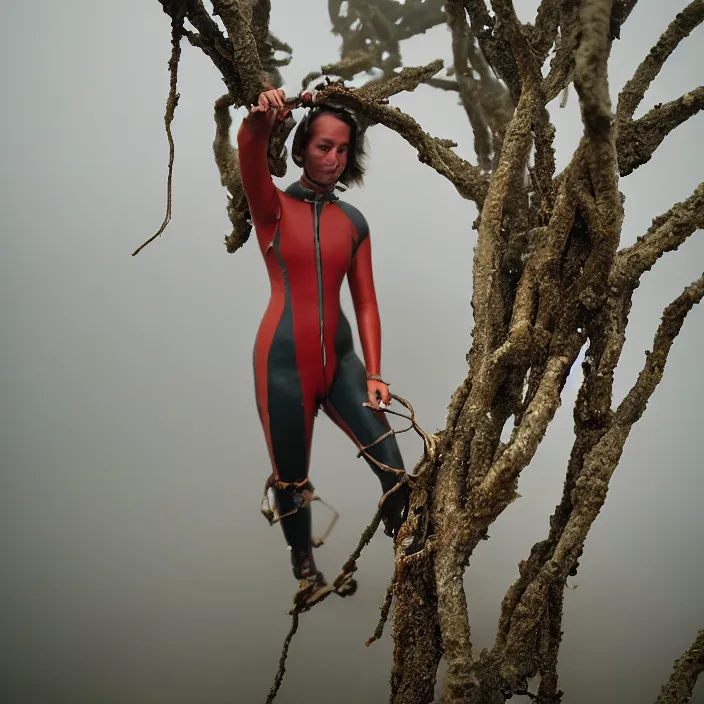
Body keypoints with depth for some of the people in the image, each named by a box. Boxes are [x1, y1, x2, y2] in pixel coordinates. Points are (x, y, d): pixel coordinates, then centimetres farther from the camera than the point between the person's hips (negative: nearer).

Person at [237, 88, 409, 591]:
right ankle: (303, 561, 32)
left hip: (340, 357, 3)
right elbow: (250, 152, -25)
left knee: (390, 460, -11)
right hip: (284, 360, -3)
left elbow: (366, 302, 9)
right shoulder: (274, 207, -2)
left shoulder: (353, 221, 9)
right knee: (291, 478, 7)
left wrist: (373, 373, -1)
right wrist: (260, 121, -48)